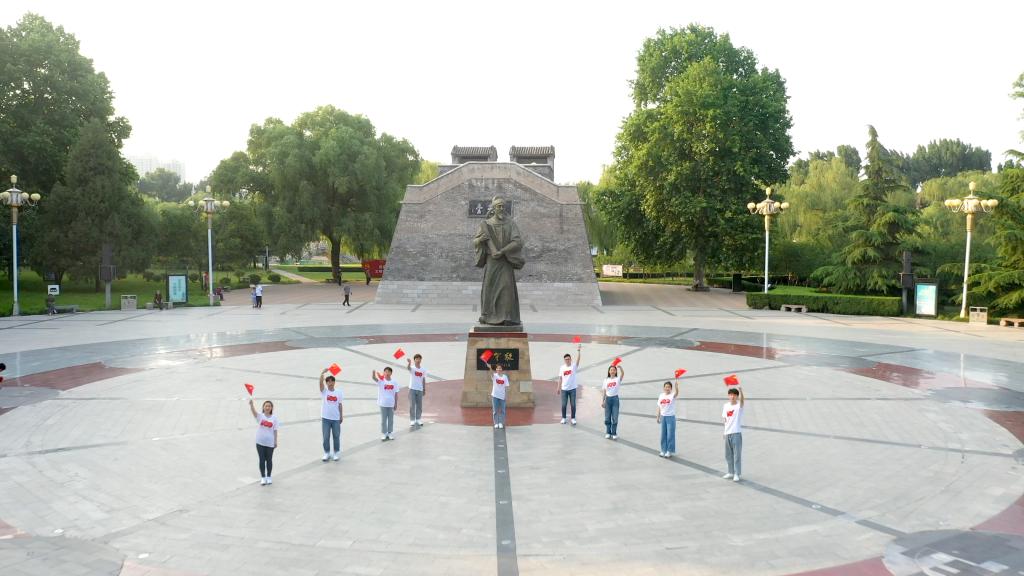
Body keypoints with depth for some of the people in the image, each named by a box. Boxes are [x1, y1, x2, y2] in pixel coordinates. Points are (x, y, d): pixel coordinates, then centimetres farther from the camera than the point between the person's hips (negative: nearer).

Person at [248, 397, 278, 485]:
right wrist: (251, 403, -44)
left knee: (269, 460, 10)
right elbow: (253, 411, -25)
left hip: (270, 443, 1)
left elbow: (275, 430, 2)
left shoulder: (274, 418, -1)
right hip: (260, 442, 0)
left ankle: (269, 477, 23)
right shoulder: (260, 416, -5)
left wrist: (276, 441, 0)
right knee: (262, 460, 5)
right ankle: (263, 477, 14)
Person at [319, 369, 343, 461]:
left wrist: (341, 417, 9)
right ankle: (327, 453, 16)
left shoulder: (338, 392, 3)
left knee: (336, 436, 8)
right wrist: (323, 372, -31)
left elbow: (340, 405, 7)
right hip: (325, 418, -1)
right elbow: (321, 381, -20)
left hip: (336, 418, 1)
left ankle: (336, 452, 20)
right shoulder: (324, 391, -2)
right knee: (326, 437, 4)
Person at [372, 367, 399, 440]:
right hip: (383, 404, -2)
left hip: (391, 404, 2)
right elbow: (374, 378, -27)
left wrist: (396, 404, 3)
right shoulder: (381, 381, -6)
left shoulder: (394, 382, 1)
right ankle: (384, 433, 16)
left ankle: (390, 433, 21)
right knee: (383, 419, 7)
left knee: (391, 419, 10)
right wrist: (374, 372, -49)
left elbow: (396, 394, 5)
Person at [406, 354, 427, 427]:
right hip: (412, 389, -3)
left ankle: (418, 420, 19)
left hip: (420, 390, 3)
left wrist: (424, 389, 11)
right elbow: (408, 367, -32)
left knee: (419, 406, 8)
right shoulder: (412, 368, -7)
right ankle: (412, 420, 5)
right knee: (412, 405, 0)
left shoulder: (423, 370, 5)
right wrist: (409, 363, -56)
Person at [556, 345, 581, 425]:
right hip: (564, 389, 1)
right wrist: (558, 388, 6)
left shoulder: (574, 366, -6)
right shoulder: (562, 368, 1)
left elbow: (578, 359, -23)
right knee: (563, 404, 6)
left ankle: (573, 418, 15)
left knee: (573, 404, 3)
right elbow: (560, 378, 7)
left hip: (572, 389, -1)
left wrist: (578, 350, -36)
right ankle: (563, 418, 19)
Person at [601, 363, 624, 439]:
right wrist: (602, 401, 5)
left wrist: (620, 367, -41)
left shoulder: (618, 379, -1)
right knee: (607, 418, 6)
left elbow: (623, 373, -22)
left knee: (615, 418, -1)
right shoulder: (606, 380, 8)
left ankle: (614, 433, 8)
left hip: (615, 399, -2)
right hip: (608, 399, 3)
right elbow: (604, 391, 9)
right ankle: (608, 433, 16)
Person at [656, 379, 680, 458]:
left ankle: (669, 451, 8)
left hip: (671, 417, -5)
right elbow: (659, 407, 10)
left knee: (670, 435, 0)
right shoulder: (661, 396, 5)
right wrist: (658, 417, 10)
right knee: (663, 434, 10)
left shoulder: (672, 395, -9)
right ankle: (664, 450, 19)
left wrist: (676, 387, -53)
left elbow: (676, 393, -34)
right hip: (663, 417, 5)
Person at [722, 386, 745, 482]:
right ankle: (731, 472, 26)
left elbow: (742, 399, -32)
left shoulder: (739, 405, -9)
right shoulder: (725, 405, 7)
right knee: (728, 455, 14)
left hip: (737, 433, -6)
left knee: (737, 454, -3)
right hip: (727, 433, 6)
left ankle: (737, 474, 1)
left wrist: (740, 390, -51)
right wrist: (724, 431, 11)